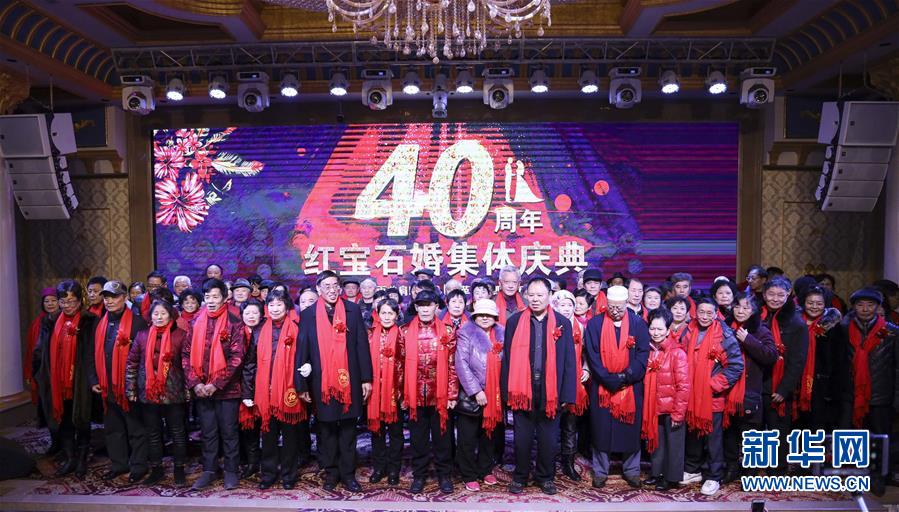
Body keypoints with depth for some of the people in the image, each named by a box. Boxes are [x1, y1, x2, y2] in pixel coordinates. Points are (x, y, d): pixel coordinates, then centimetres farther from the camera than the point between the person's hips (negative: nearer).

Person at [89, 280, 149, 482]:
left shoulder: (137, 322, -9)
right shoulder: (100, 324, 12)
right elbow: (94, 355, 16)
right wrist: (94, 380, 8)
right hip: (107, 387, 7)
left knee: (135, 428, 4)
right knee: (112, 428, 16)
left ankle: (139, 466, 15)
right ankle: (118, 464, 30)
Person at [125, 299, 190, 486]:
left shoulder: (181, 335, -4)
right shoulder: (142, 335, 4)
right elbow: (132, 363, 7)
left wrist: (188, 388, -6)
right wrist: (130, 389, 3)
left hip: (173, 392, -3)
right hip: (148, 392, 3)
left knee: (177, 432, 7)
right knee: (152, 433, 13)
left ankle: (179, 469, 20)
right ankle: (156, 469, 27)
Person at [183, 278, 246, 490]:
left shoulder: (234, 323, -6)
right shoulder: (196, 323, 6)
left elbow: (236, 357, -11)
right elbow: (187, 354, 5)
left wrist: (216, 384, -15)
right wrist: (194, 383, -6)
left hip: (227, 389, -3)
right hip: (201, 389, 3)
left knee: (229, 431, 7)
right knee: (207, 432, 14)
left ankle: (231, 471, 19)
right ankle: (209, 470, 26)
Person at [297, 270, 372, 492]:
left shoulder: (353, 310, 1)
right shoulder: (308, 314, 1)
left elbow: (362, 345, 0)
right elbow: (302, 351, 1)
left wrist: (366, 378, -3)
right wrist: (302, 385, -3)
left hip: (349, 380, 0)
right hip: (321, 382, 0)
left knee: (348, 428, 8)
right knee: (326, 429, 11)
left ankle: (348, 474, 21)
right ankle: (331, 472, 26)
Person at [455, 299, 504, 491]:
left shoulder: (501, 334, 6)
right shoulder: (466, 333, -7)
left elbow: (504, 363, 8)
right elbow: (461, 365, -13)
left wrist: (502, 390, 0)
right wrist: (476, 391, -16)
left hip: (494, 395, 4)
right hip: (471, 395, -4)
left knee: (489, 434, 15)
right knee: (468, 438, 4)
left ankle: (486, 470, 31)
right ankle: (469, 476, 19)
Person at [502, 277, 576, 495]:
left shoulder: (562, 323, 2)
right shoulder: (514, 321, 2)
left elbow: (569, 361, 2)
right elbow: (507, 358, 2)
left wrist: (566, 394, -3)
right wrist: (507, 391, -2)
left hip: (550, 391, 0)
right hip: (522, 389, 0)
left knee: (548, 438, 13)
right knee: (522, 438, 11)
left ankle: (546, 477, 31)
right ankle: (520, 477, 29)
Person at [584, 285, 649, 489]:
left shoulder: (639, 324, 0)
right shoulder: (594, 324, -1)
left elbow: (642, 355, -4)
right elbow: (592, 356, -5)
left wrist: (626, 377, -14)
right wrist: (608, 379, -14)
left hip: (631, 387, 0)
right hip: (601, 386, 0)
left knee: (630, 429, 9)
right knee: (600, 429, 6)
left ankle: (631, 470, 27)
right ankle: (600, 471, 21)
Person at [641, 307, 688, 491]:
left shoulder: (677, 353, -14)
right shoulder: (649, 351, 3)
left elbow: (683, 386, -15)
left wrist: (678, 412, -16)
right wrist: (646, 407, 6)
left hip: (672, 409, -5)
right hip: (654, 407, 6)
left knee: (673, 444, 9)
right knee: (656, 441, 18)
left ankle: (672, 478, 24)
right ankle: (656, 473, 34)